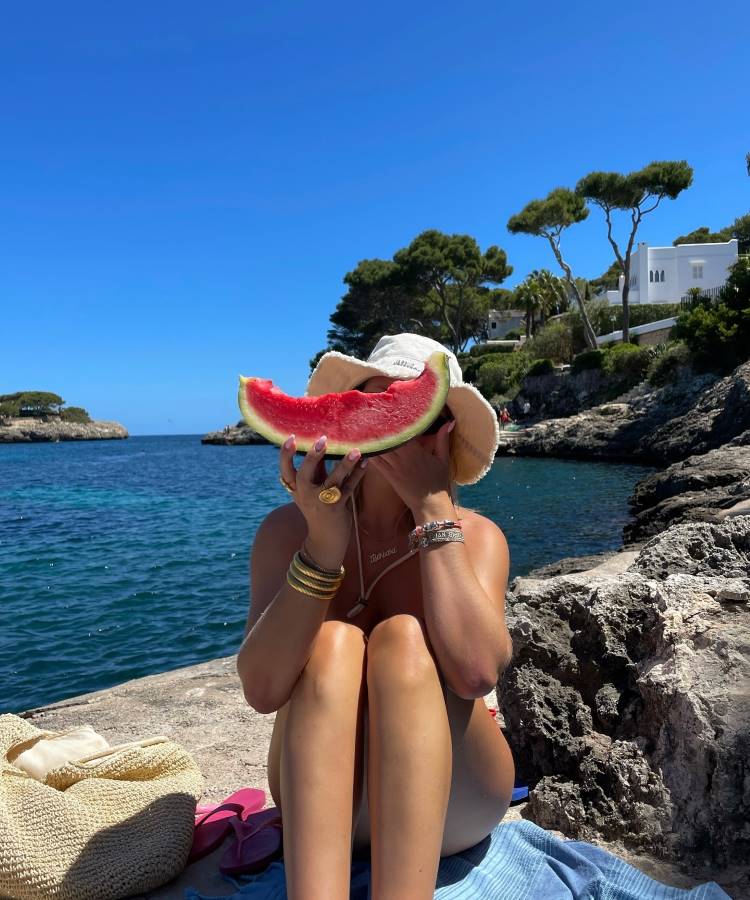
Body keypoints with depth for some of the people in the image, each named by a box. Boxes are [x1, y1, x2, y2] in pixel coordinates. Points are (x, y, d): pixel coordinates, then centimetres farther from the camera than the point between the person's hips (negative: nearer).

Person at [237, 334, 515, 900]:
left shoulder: (475, 535, -11)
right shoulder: (288, 529, -9)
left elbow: (476, 672, -30)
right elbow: (263, 688, -23)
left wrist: (433, 509, -26)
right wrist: (324, 547, -34)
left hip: (453, 802, 0)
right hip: (318, 798, 1)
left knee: (403, 638, -28)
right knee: (331, 644, -28)